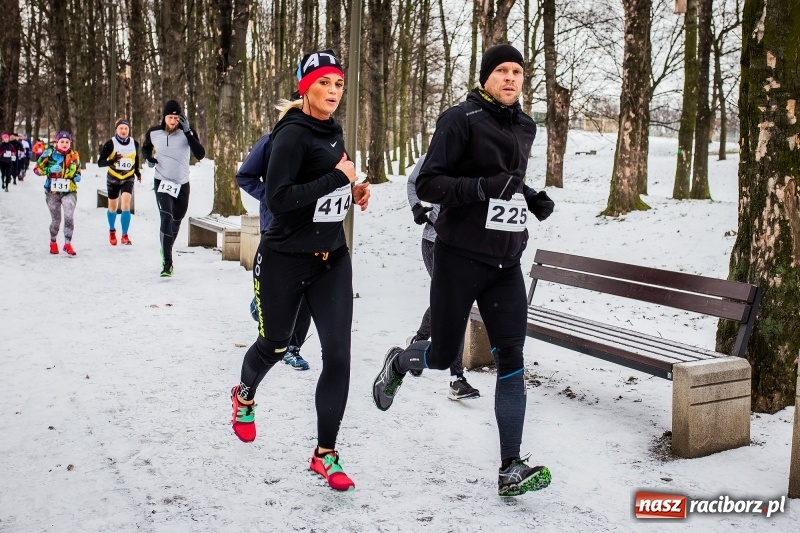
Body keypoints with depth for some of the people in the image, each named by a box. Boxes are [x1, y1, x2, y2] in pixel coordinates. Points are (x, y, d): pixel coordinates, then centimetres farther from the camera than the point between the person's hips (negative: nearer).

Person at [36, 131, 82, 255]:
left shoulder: (74, 155, 2)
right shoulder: (49, 153, -5)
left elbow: (78, 170, 18)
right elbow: (38, 169, -3)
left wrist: (78, 176, -4)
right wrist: (50, 169, -20)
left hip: (69, 191, 1)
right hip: (52, 191, -1)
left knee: (69, 216, -19)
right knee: (56, 219, 9)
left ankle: (68, 243, -7)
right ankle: (53, 242, 34)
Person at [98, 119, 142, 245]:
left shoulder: (134, 143, -5)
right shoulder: (110, 144, -13)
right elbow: (100, 162, -15)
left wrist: (137, 172, 8)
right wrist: (112, 161, -32)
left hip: (128, 179, 1)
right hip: (113, 179, 0)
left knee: (126, 205, -17)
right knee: (112, 207, 12)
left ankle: (124, 236, -11)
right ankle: (112, 231, 38)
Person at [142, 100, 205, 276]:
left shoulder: (188, 132, -10)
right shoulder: (153, 133, -7)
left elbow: (200, 155, -23)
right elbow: (145, 148, 15)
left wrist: (187, 132, -30)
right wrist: (149, 158, -7)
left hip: (182, 183, 2)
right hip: (162, 182, -2)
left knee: (176, 220, 18)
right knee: (166, 218, -20)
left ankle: (167, 248, 47)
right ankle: (167, 263, -20)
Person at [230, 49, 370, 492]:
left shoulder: (333, 131, 8)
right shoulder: (292, 134, -16)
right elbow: (278, 199, -26)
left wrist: (353, 192, 4)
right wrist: (338, 178, -23)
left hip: (332, 258, 6)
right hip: (285, 260, -6)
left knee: (338, 356, -3)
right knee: (275, 344, 15)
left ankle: (325, 455, 10)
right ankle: (244, 396, 50)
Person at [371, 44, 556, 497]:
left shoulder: (525, 128, 13)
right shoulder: (461, 119, -8)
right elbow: (428, 184, -13)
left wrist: (533, 197, 8)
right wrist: (483, 187, -27)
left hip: (506, 263, 5)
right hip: (461, 257, -5)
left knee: (512, 359, -3)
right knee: (442, 357, 6)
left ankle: (511, 469, 3)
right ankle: (398, 363, 43)